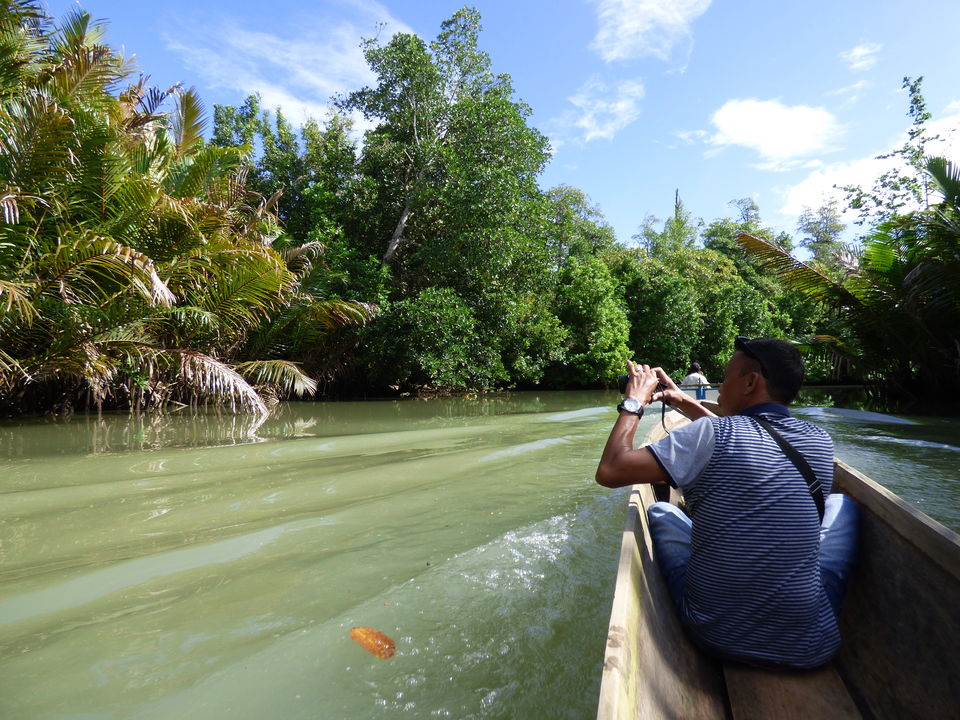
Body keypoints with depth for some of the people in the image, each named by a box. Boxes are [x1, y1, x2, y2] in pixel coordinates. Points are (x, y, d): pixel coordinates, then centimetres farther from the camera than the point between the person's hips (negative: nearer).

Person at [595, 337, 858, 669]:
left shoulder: (710, 434, -17)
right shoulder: (820, 441, -2)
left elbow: (609, 471, -15)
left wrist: (634, 402, -3)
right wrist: (685, 402, 21)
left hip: (714, 637, -2)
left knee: (660, 511, 21)